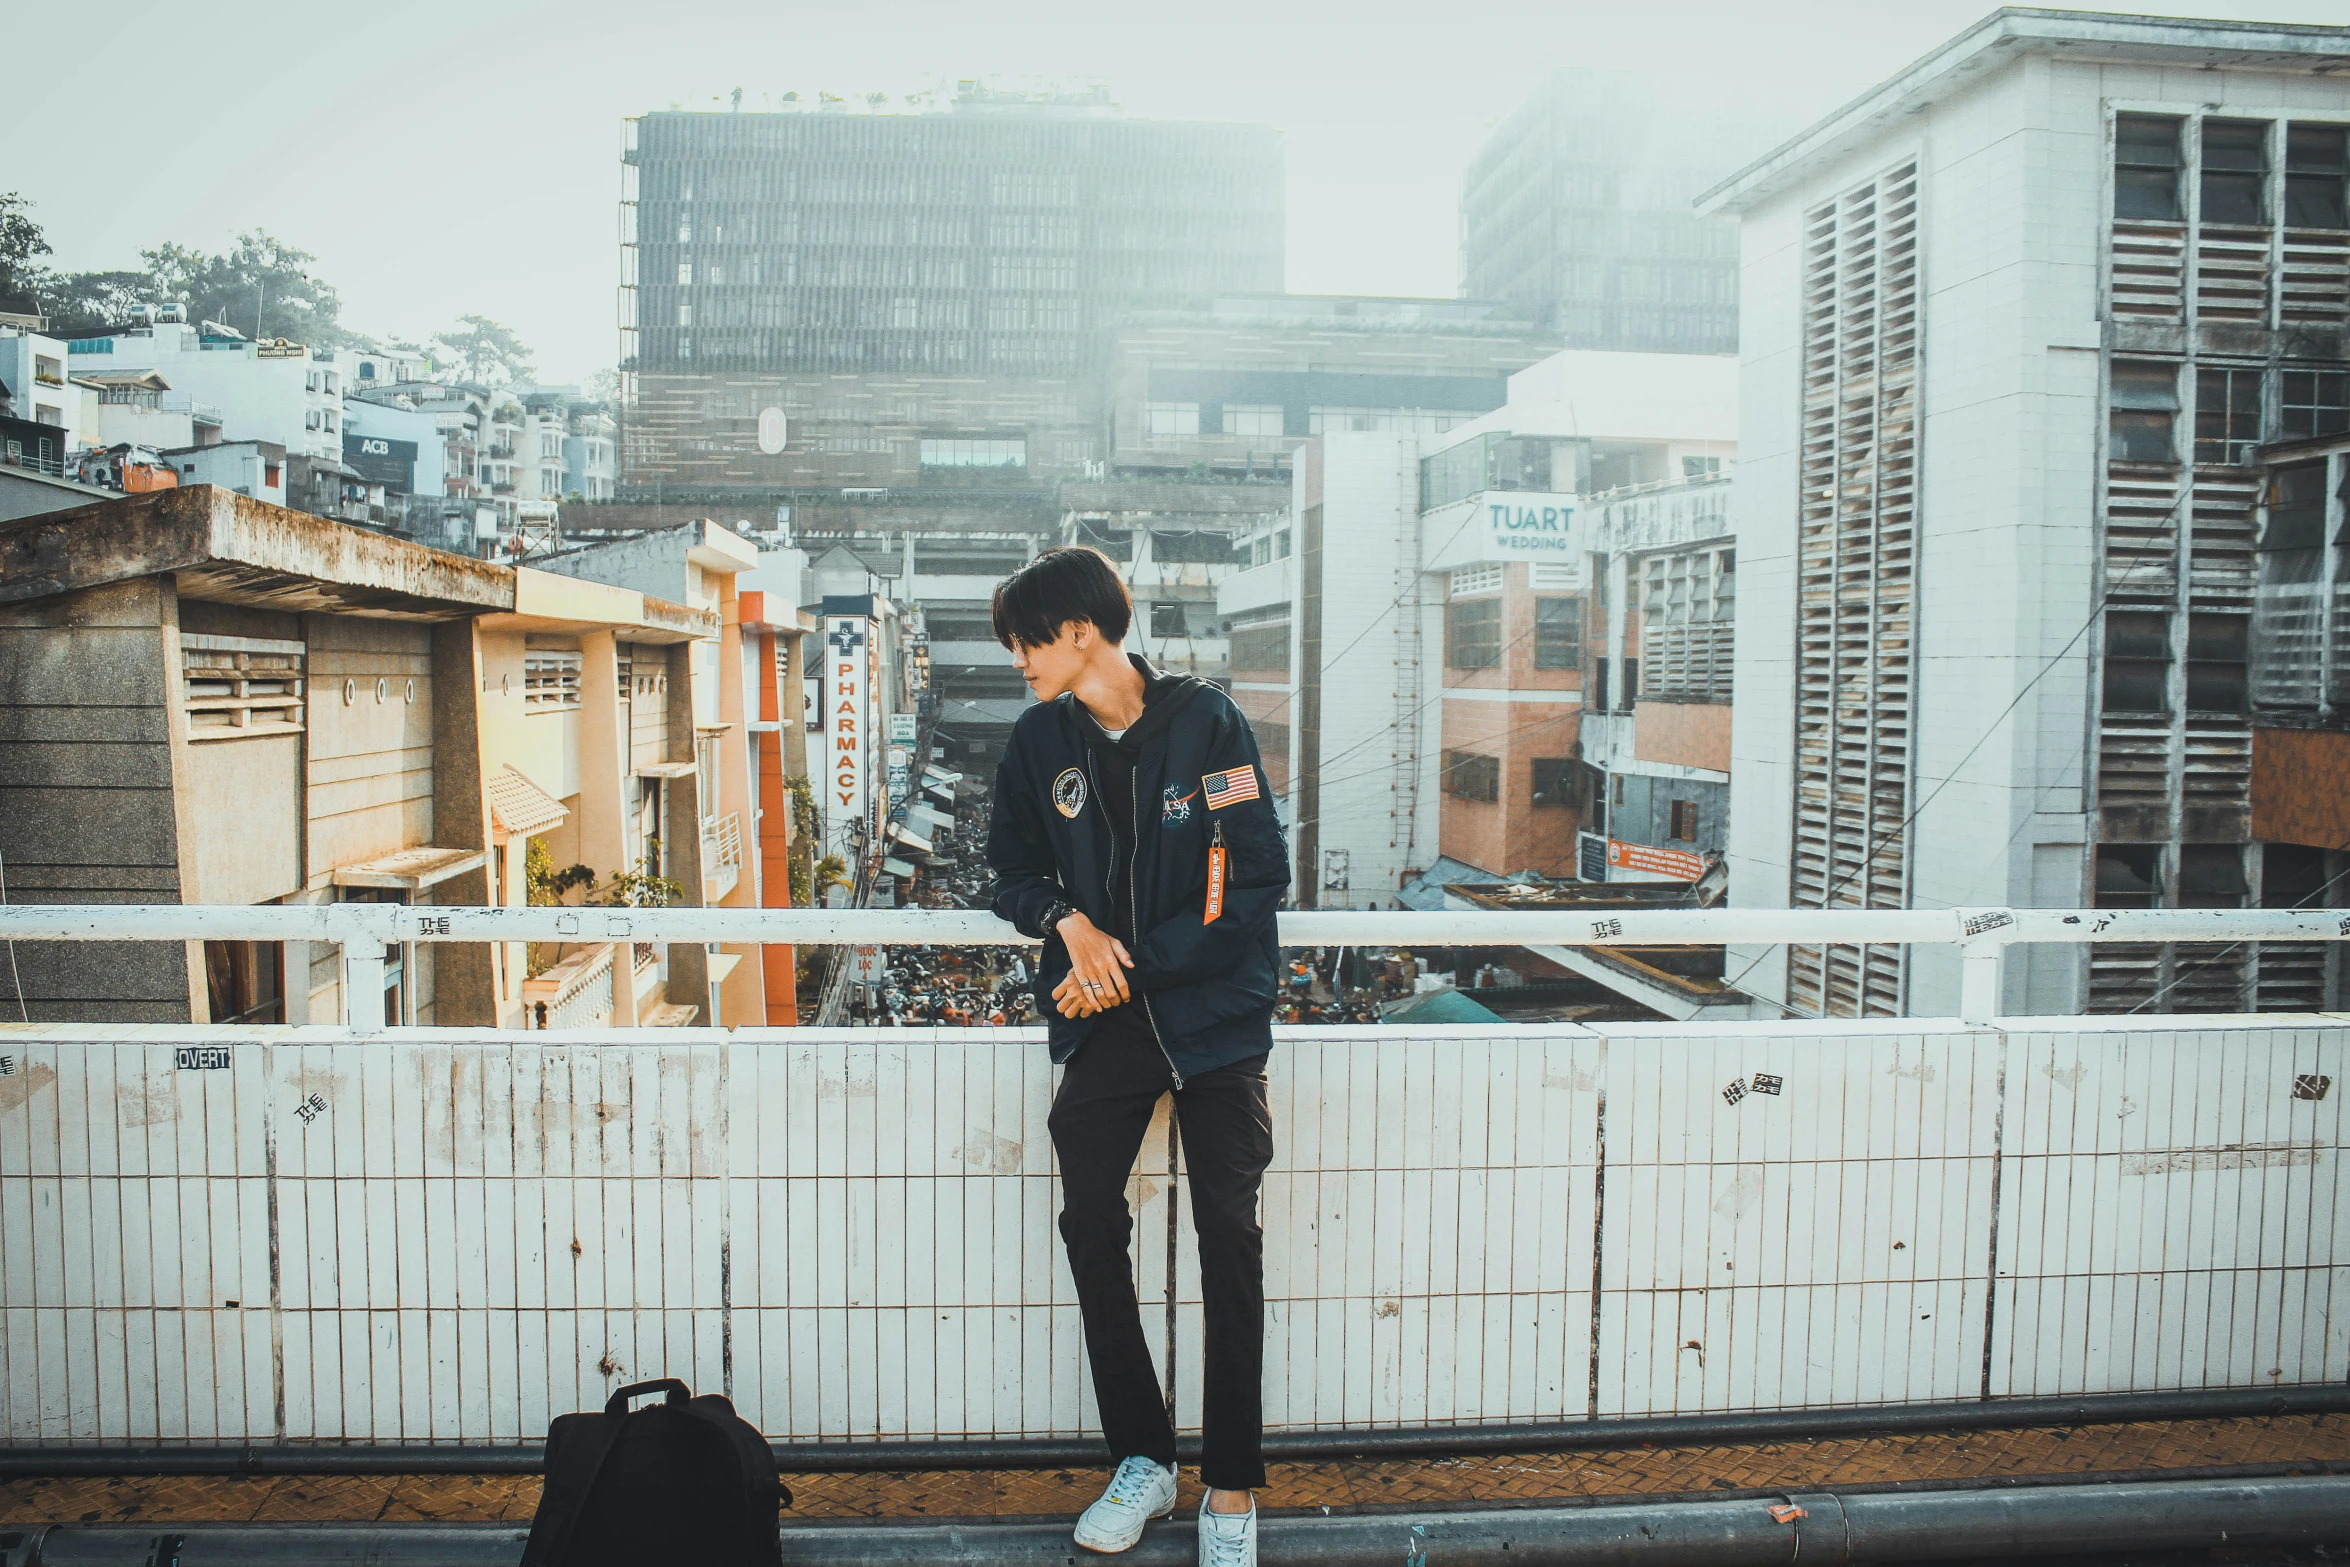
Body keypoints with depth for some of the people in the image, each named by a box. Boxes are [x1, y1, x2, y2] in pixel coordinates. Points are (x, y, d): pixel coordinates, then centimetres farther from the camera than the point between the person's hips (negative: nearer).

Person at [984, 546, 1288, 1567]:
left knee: (1228, 1233, -1)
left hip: (1214, 1017, -3)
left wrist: (1137, 964, -13)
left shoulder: (1205, 724, -10)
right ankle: (1141, 1461, 17)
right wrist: (1069, 922, -11)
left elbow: (1259, 880, -11)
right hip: (1106, 1021, 4)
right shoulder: (1040, 739, 2)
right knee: (1089, 1223, 1)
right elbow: (1011, 867, 11)